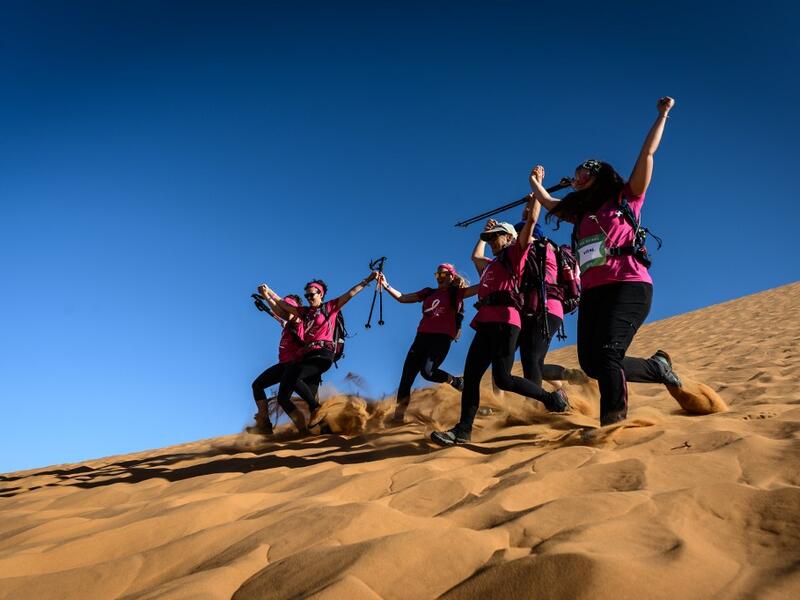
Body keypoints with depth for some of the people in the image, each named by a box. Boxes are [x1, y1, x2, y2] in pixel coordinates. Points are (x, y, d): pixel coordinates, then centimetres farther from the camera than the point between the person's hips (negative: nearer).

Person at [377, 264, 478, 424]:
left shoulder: (455, 292, 7)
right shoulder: (428, 292, 19)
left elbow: (478, 288, -6)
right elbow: (402, 298, 18)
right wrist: (386, 285, 10)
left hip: (442, 338, -5)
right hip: (422, 336, 5)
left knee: (427, 371, -24)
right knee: (407, 376, -2)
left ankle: (455, 380, 6)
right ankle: (398, 415, 4)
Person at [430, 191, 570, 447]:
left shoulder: (514, 254, 10)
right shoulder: (492, 264, 31)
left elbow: (532, 220, 4)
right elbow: (475, 255, 51)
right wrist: (484, 233, 53)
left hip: (504, 320, -8)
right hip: (486, 323, 8)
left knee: (502, 378, -15)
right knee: (470, 375, -3)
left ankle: (553, 399, 4)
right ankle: (463, 430, -4)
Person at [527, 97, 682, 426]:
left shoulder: (625, 199, 12)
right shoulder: (581, 214, 25)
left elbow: (647, 154, 10)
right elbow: (550, 204, 40)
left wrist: (662, 115, 15)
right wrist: (536, 183, 48)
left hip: (628, 286, -6)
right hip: (592, 293, 6)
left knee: (606, 355, -22)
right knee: (591, 362, -2)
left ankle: (613, 423, -19)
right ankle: (656, 366, 18)